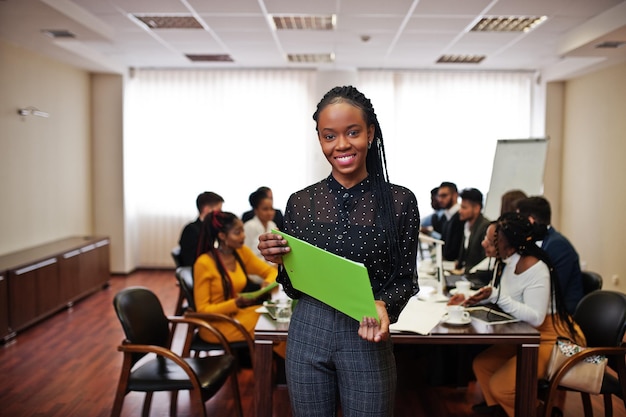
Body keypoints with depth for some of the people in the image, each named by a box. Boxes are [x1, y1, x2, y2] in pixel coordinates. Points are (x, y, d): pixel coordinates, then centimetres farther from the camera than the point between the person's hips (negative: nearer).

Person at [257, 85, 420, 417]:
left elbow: (406, 279, 0)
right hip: (308, 334, 2)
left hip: (366, 337, -1)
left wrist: (384, 306, -20)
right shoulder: (300, 202, -1)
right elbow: (295, 289, 6)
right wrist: (280, 262, -14)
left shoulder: (399, 201, -6)